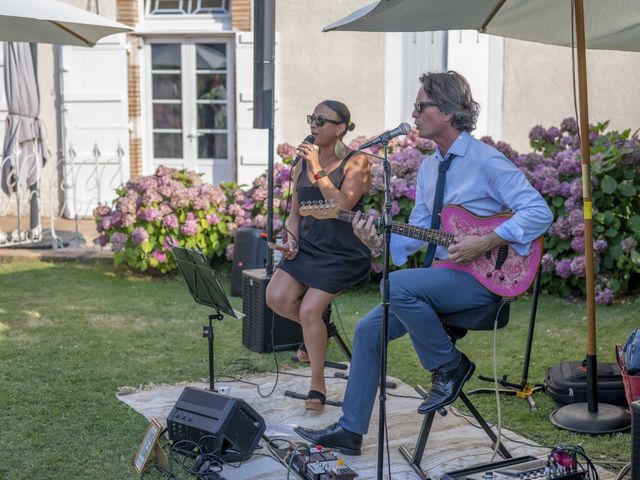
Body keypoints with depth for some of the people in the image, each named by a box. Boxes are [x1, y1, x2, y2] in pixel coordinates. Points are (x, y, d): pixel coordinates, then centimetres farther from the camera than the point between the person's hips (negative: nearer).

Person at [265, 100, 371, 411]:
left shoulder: (356, 163, -6)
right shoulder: (302, 165, 11)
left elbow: (342, 205, -20)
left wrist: (317, 170, -20)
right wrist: (291, 239, 0)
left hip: (343, 251, -6)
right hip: (307, 245, 6)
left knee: (309, 310, -18)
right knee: (276, 298, -15)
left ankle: (318, 384, 3)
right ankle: (318, 327, 18)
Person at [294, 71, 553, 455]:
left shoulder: (486, 161, -12)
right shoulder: (429, 168, 13)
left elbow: (540, 213, -19)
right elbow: (417, 233, 14)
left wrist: (485, 243, -25)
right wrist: (380, 240, -5)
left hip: (480, 278, -8)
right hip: (444, 274, 8)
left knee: (397, 285, -30)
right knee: (369, 329, 0)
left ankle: (450, 366, -8)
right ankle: (350, 430, 9)